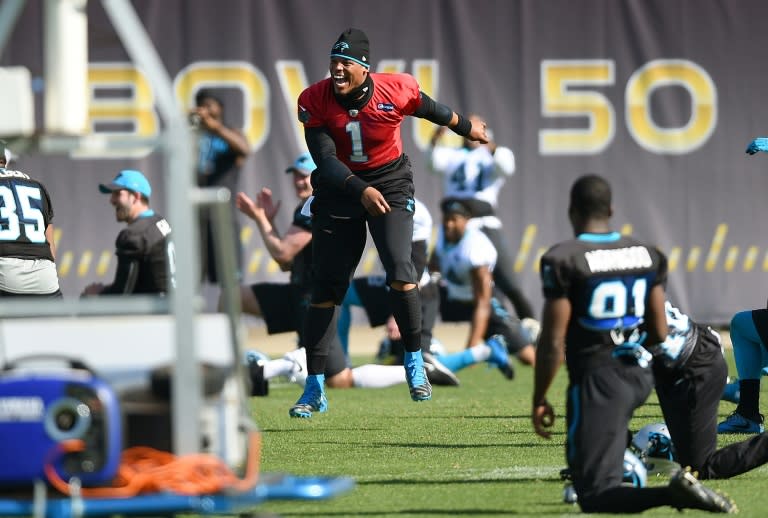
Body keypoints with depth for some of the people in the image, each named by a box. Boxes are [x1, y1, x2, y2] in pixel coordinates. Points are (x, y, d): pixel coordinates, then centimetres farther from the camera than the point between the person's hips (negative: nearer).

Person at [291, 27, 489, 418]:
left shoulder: (396, 91, -17)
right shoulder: (315, 101, -16)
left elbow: (430, 109, 5)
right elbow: (325, 161, -21)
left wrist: (467, 128, 23)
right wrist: (361, 191, -36)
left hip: (390, 184, -1)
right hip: (339, 190, 1)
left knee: (400, 272, -22)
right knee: (325, 287, 2)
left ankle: (414, 361, -1)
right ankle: (314, 389, 10)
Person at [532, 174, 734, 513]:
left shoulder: (563, 260, -13)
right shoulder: (646, 255, 5)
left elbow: (553, 343, -14)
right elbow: (659, 333, 8)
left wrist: (539, 400, -3)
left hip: (596, 381, -7)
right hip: (640, 374, 7)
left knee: (596, 497, -9)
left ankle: (670, 494, -31)